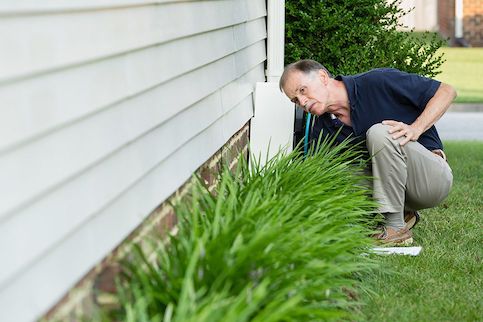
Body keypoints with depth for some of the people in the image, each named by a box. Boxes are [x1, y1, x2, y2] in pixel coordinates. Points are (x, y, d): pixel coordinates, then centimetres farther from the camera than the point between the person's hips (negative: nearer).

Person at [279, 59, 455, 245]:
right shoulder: (323, 128, 2)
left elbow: (446, 91, -12)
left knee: (379, 133, -30)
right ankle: (401, 213, 3)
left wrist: (416, 129, -24)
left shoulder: (378, 83, -15)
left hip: (433, 177, -6)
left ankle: (395, 226, -23)